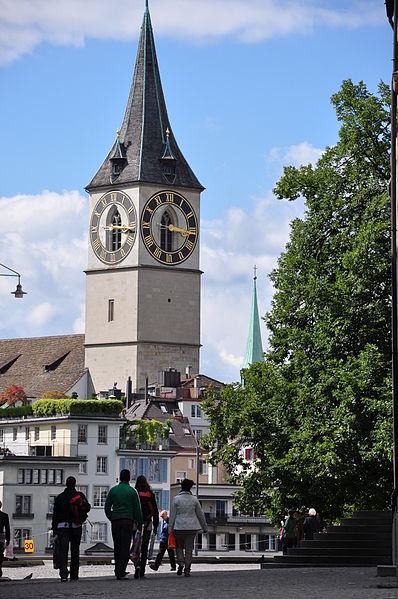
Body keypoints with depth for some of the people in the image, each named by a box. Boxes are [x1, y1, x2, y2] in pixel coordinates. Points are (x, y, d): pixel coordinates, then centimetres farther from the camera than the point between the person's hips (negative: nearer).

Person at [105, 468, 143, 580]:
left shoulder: (113, 490, 7)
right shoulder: (132, 491, 0)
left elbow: (107, 507, 6)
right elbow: (137, 509, 0)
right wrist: (140, 523, 6)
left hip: (115, 521, 3)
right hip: (128, 521, -3)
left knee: (117, 547, 13)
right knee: (125, 547, -3)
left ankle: (118, 571, 15)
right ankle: (120, 573, -12)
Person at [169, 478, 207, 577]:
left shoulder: (176, 499, -4)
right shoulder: (194, 499, 2)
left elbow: (172, 515, -4)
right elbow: (200, 515, 9)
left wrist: (170, 529, 0)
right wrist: (204, 527, 18)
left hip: (179, 527, -2)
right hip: (192, 527, 2)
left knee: (179, 546, 13)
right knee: (189, 548, 5)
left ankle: (181, 563, -10)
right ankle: (187, 570, 3)